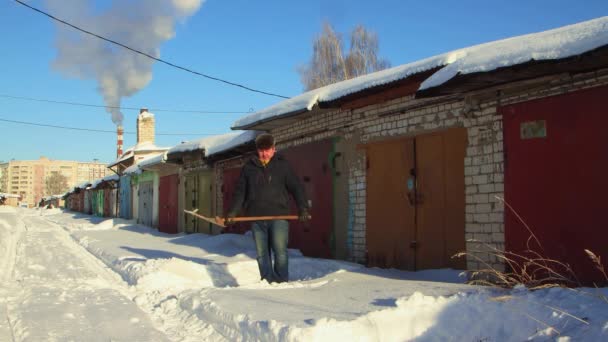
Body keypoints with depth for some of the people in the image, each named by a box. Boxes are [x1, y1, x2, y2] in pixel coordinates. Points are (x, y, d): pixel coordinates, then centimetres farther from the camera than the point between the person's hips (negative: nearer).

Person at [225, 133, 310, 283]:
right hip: (256, 217, 3)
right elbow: (239, 192, 10)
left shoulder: (282, 165, 5)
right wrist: (232, 212, 0)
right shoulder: (248, 168, 11)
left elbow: (296, 187, 2)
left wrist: (303, 208, -10)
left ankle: (282, 282, 2)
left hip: (278, 216, -2)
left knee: (280, 252, -7)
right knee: (262, 254, 5)